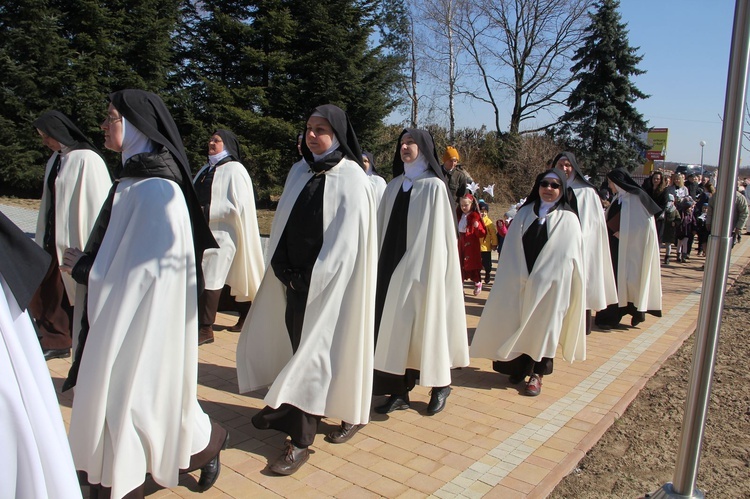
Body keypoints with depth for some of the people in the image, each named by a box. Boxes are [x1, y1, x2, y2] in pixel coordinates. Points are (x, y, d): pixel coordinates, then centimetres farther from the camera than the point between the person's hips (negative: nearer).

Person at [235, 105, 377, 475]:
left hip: (329, 281, -5)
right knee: (296, 342, 11)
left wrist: (313, 278, -14)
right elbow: (283, 223, 12)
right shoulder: (299, 171, 9)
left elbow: (347, 241, -14)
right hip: (295, 276, 5)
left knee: (314, 348, -3)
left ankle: (301, 439, 6)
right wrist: (283, 269, 1)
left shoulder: (351, 178, -9)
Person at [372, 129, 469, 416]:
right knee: (395, 328, 4)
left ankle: (440, 385, 21)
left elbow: (440, 233, -8)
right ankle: (399, 391, 13)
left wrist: (430, 270, -12)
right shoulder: (394, 185, 12)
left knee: (426, 326, 2)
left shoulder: (435, 186, -4)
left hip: (423, 269, -5)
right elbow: (384, 228, 13)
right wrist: (381, 263, 10)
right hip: (393, 267, 5)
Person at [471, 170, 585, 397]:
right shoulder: (525, 213, 7)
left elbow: (569, 257, -4)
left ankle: (536, 373, 15)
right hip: (519, 282, 2)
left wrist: (537, 279, -9)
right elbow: (511, 249, 4)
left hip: (549, 285, -2)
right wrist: (520, 277, -5)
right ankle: (519, 366, 23)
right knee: (518, 324, 7)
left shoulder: (568, 219, 0)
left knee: (542, 326, 4)